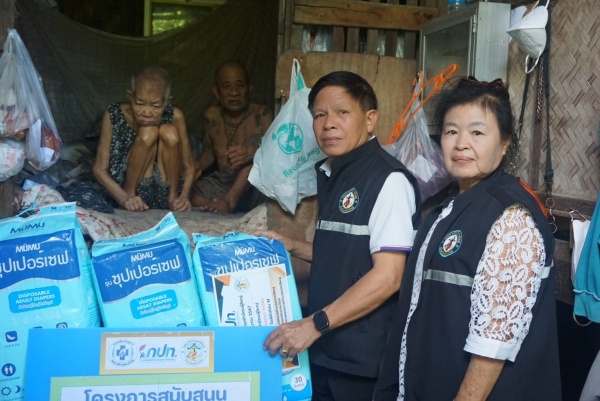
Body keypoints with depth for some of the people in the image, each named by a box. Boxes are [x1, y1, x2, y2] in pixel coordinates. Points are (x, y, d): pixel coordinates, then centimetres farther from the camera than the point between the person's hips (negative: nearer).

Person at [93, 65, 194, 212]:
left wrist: (184, 196, -26)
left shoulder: (175, 117, -11)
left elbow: (189, 167, -5)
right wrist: (124, 198, -29)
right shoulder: (114, 115, -13)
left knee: (169, 132, -21)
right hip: (130, 193, -1)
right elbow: (100, 168, -11)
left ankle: (173, 196, -11)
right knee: (148, 133, -24)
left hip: (164, 194, 2)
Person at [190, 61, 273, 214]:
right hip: (221, 181, 3)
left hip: (250, 184, -3)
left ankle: (230, 200, -34)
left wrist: (252, 153, -36)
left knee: (256, 140, -30)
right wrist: (199, 165, -5)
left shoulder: (261, 115, -5)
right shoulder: (211, 116, 7)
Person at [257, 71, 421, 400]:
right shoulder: (331, 175, 11)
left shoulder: (388, 179, -16)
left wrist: (314, 324, -22)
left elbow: (387, 276, -21)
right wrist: (292, 248, 8)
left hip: (362, 355, -7)